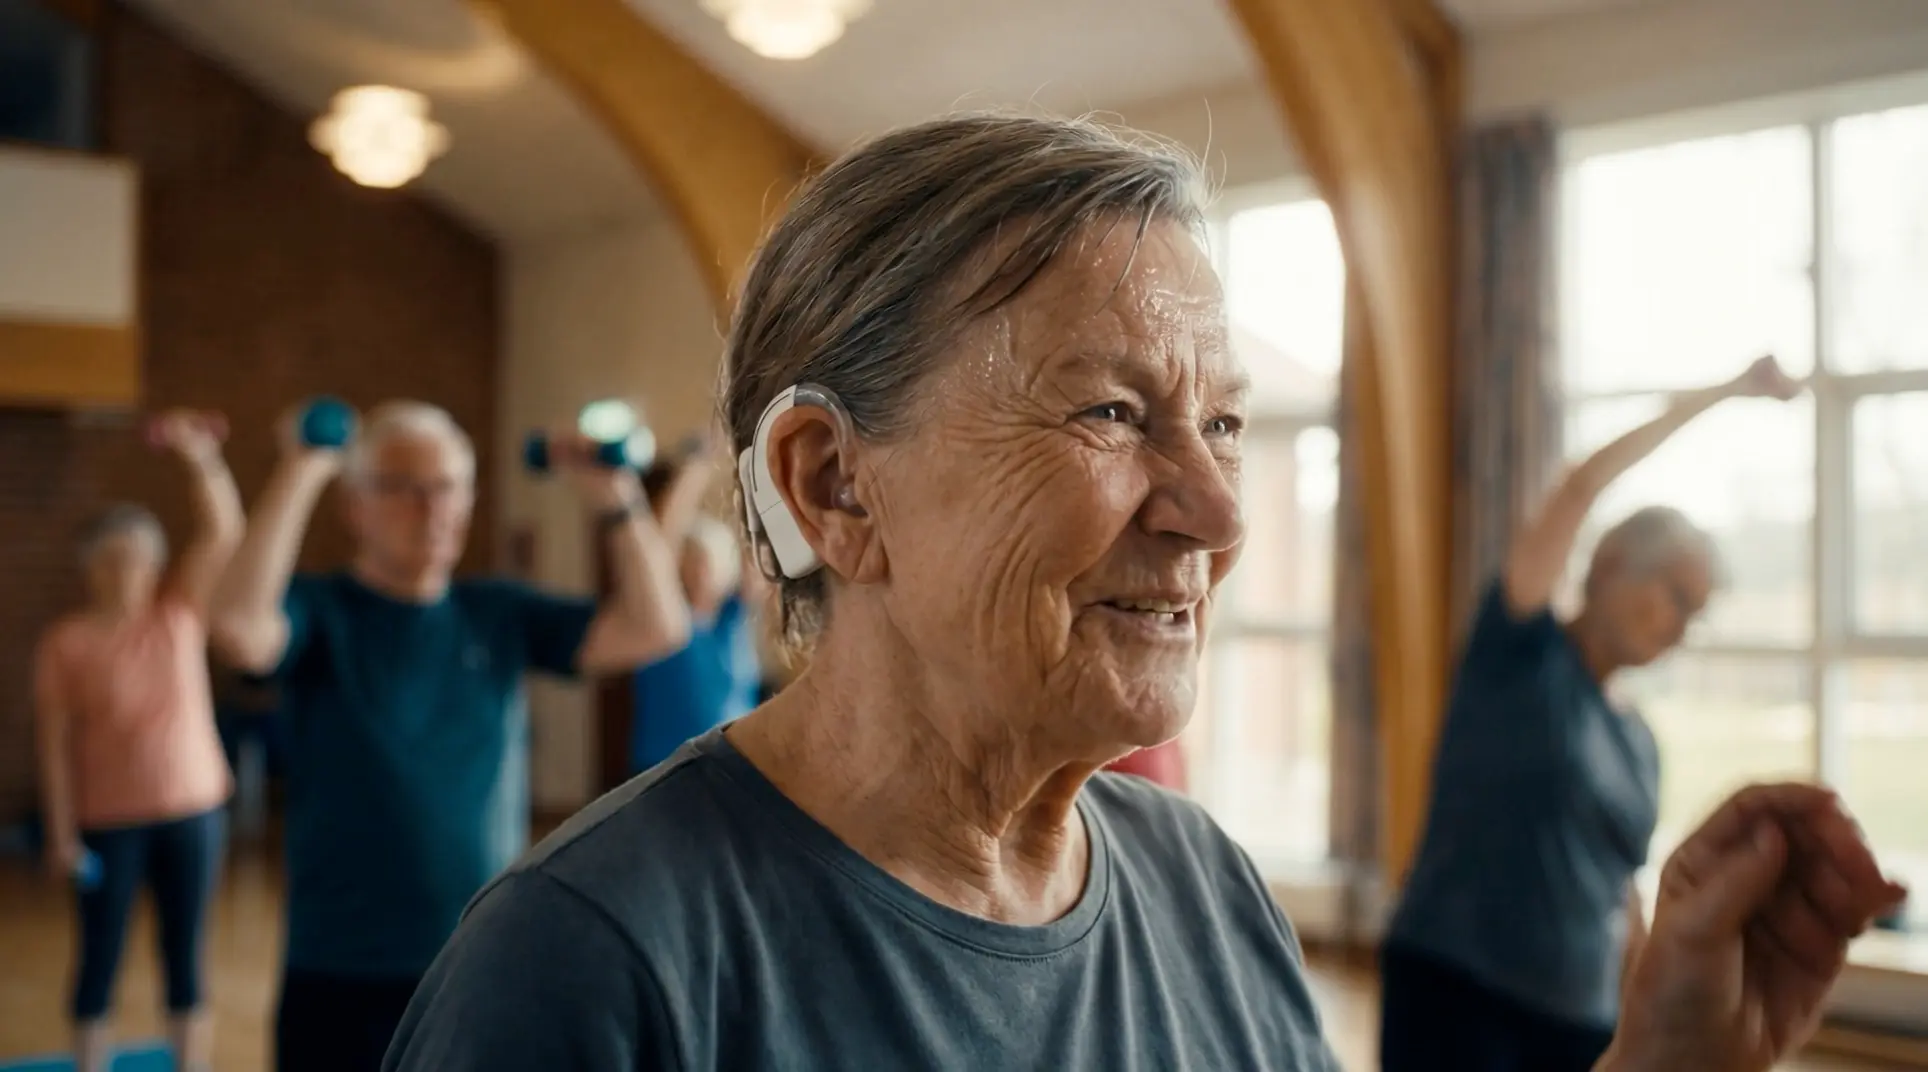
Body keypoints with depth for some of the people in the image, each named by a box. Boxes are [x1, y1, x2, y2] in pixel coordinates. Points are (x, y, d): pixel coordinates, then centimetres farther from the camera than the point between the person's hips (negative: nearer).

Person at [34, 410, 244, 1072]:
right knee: (101, 958, 6)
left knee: (184, 956, 10)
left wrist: (201, 460, -29)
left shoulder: (179, 610, 0)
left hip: (191, 810, 2)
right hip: (109, 821, -2)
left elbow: (223, 532, -13)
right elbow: (55, 745, -6)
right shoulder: (65, 643, -7)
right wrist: (62, 833, -10)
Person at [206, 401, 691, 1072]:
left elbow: (655, 629, -3)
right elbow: (240, 628, -29)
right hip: (345, 985, -3)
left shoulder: (500, 614, 6)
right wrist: (301, 473, -26)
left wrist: (613, 497, -11)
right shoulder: (321, 612, -5)